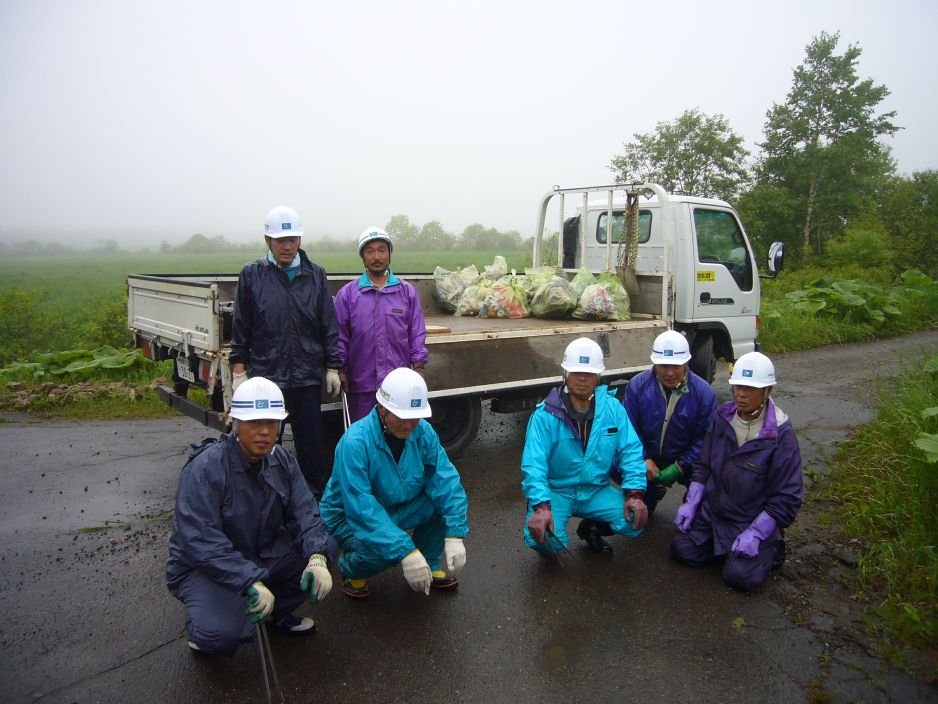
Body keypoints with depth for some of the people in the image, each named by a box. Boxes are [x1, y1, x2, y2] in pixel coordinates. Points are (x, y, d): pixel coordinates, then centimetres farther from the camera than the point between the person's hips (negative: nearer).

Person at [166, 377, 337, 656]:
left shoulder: (281, 460, -4)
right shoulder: (205, 467, -24)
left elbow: (304, 513, -9)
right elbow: (200, 541, -30)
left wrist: (317, 557, -30)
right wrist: (251, 582, -38)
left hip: (262, 555, 6)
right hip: (205, 567, -6)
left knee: (324, 546, -13)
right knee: (221, 633, -32)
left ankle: (277, 612, 10)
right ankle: (203, 630, 7)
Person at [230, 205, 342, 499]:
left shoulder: (315, 275, 6)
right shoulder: (252, 274, 3)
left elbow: (329, 326, 7)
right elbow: (241, 328, 4)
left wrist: (332, 367, 4)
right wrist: (239, 369, 0)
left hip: (307, 375, 1)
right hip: (265, 373, -1)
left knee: (311, 442, 9)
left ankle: (318, 498, 22)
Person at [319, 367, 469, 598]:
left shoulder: (423, 432, -14)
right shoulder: (356, 442, -31)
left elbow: (445, 479, -18)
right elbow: (361, 508, -35)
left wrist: (454, 535, -31)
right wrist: (405, 551, -41)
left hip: (399, 509, 5)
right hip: (350, 516, -5)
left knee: (449, 499, -18)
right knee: (382, 552, -34)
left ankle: (429, 563, 5)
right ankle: (351, 569, 2)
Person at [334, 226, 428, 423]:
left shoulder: (407, 292, 6)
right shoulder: (347, 294, 4)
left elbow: (417, 333, 7)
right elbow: (340, 336, 5)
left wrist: (418, 369, 1)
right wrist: (340, 370, 1)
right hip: (361, 383, 0)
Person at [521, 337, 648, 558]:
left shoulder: (612, 408, -3)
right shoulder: (545, 415, -15)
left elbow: (631, 451, -3)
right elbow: (533, 464, -21)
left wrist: (634, 493, -16)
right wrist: (541, 507, -34)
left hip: (597, 490, 3)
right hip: (556, 490, -3)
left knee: (634, 522, -19)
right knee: (540, 537, -29)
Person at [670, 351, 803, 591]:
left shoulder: (780, 435, -19)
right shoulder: (722, 418, -4)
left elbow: (788, 496, -16)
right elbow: (703, 465, 7)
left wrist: (755, 533, -19)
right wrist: (691, 503, 0)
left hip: (755, 520, -5)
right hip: (713, 512, 5)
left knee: (740, 576, -16)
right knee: (682, 549, -3)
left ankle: (772, 546, 12)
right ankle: (723, 544, 20)